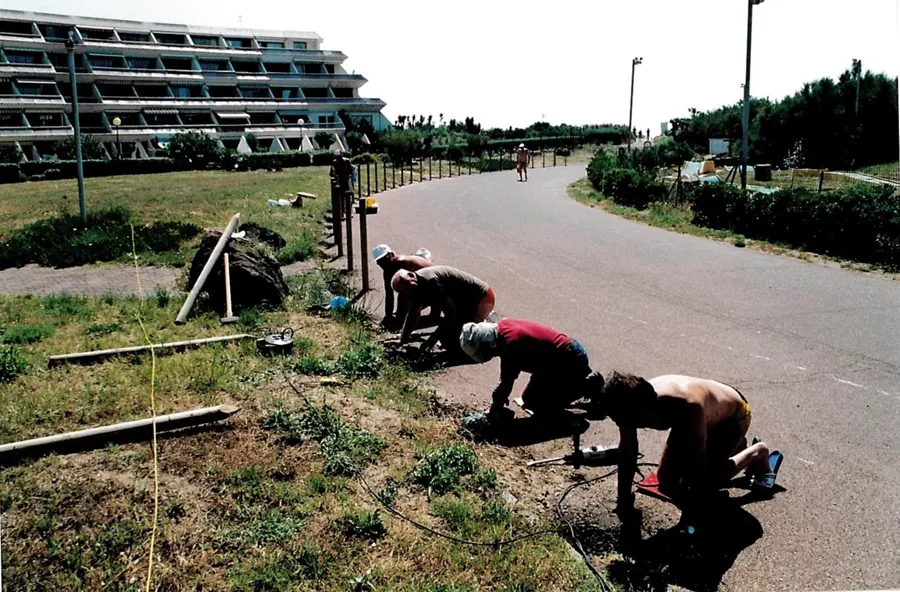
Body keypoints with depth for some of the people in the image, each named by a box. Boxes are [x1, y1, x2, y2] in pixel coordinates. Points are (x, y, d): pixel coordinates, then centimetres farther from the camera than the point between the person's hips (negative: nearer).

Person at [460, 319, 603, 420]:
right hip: (566, 351, 9)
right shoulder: (501, 328, -4)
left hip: (571, 362, -9)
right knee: (529, 399, 14)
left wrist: (493, 412, -12)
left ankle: (590, 384, 3)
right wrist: (499, 396, 6)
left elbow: (506, 381, -23)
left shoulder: (511, 345, -32)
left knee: (543, 407, -6)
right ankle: (584, 377, 21)